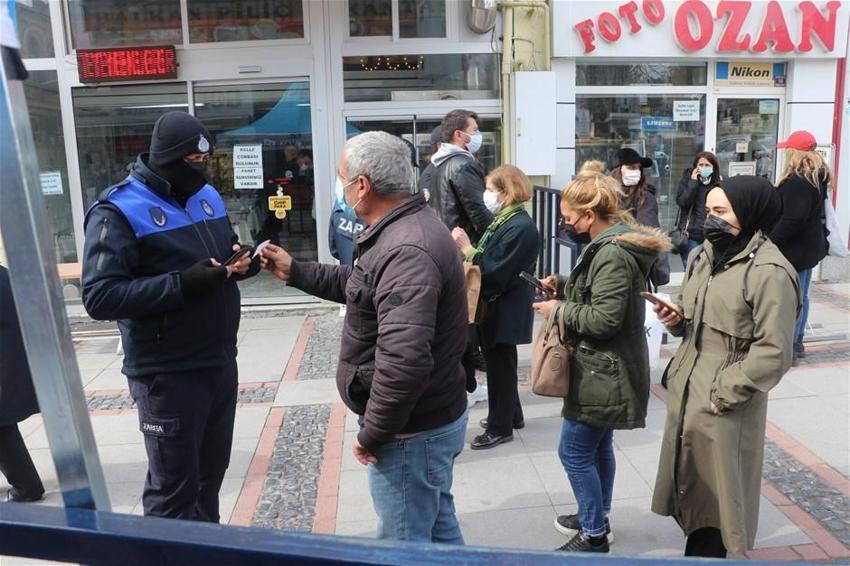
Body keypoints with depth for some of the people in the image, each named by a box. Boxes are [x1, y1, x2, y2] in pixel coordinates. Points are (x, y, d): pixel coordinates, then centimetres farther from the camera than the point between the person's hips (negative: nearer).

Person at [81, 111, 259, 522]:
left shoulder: (207, 196, 9)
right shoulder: (119, 211, -14)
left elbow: (228, 249, 21)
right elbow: (99, 297, -22)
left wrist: (242, 261, -4)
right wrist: (182, 284, -28)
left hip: (220, 362, 7)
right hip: (167, 374, -7)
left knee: (210, 474, 21)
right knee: (173, 489, 4)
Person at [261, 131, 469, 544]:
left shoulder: (406, 252, -29)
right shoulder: (408, 229, 7)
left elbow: (405, 361, -36)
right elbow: (362, 285, 23)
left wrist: (371, 434, -23)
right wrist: (295, 272, 20)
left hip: (412, 431, -10)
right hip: (434, 417, 10)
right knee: (438, 527, 25)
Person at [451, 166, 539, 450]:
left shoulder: (520, 227, -22)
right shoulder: (506, 220, 9)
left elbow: (495, 274, -26)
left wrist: (467, 249, -23)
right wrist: (466, 248, -3)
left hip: (506, 312, -10)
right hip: (497, 307, 10)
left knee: (500, 366, 3)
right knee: (499, 362, 20)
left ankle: (500, 428, 17)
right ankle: (510, 415, 37)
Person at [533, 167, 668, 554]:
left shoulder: (613, 254, -24)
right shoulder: (613, 244, 9)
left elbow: (604, 318, -27)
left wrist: (559, 311, -15)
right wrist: (562, 286, 6)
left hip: (602, 373, -10)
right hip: (606, 370, 10)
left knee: (574, 452, 0)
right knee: (598, 447, 21)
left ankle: (593, 536, 15)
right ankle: (596, 516, 37)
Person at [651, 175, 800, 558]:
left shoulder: (769, 271, -17)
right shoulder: (703, 256, 9)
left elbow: (773, 352, -19)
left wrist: (724, 394, -17)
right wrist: (676, 318, -2)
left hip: (724, 408, -7)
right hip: (686, 395, 8)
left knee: (716, 496, 9)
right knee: (691, 487, 19)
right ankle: (698, 549, 37)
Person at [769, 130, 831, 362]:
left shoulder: (797, 180, -21)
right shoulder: (817, 177, 11)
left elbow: (792, 219, -26)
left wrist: (770, 240, -17)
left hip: (795, 249, -10)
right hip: (809, 246, 10)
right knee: (800, 297, 17)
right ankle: (797, 343, 28)